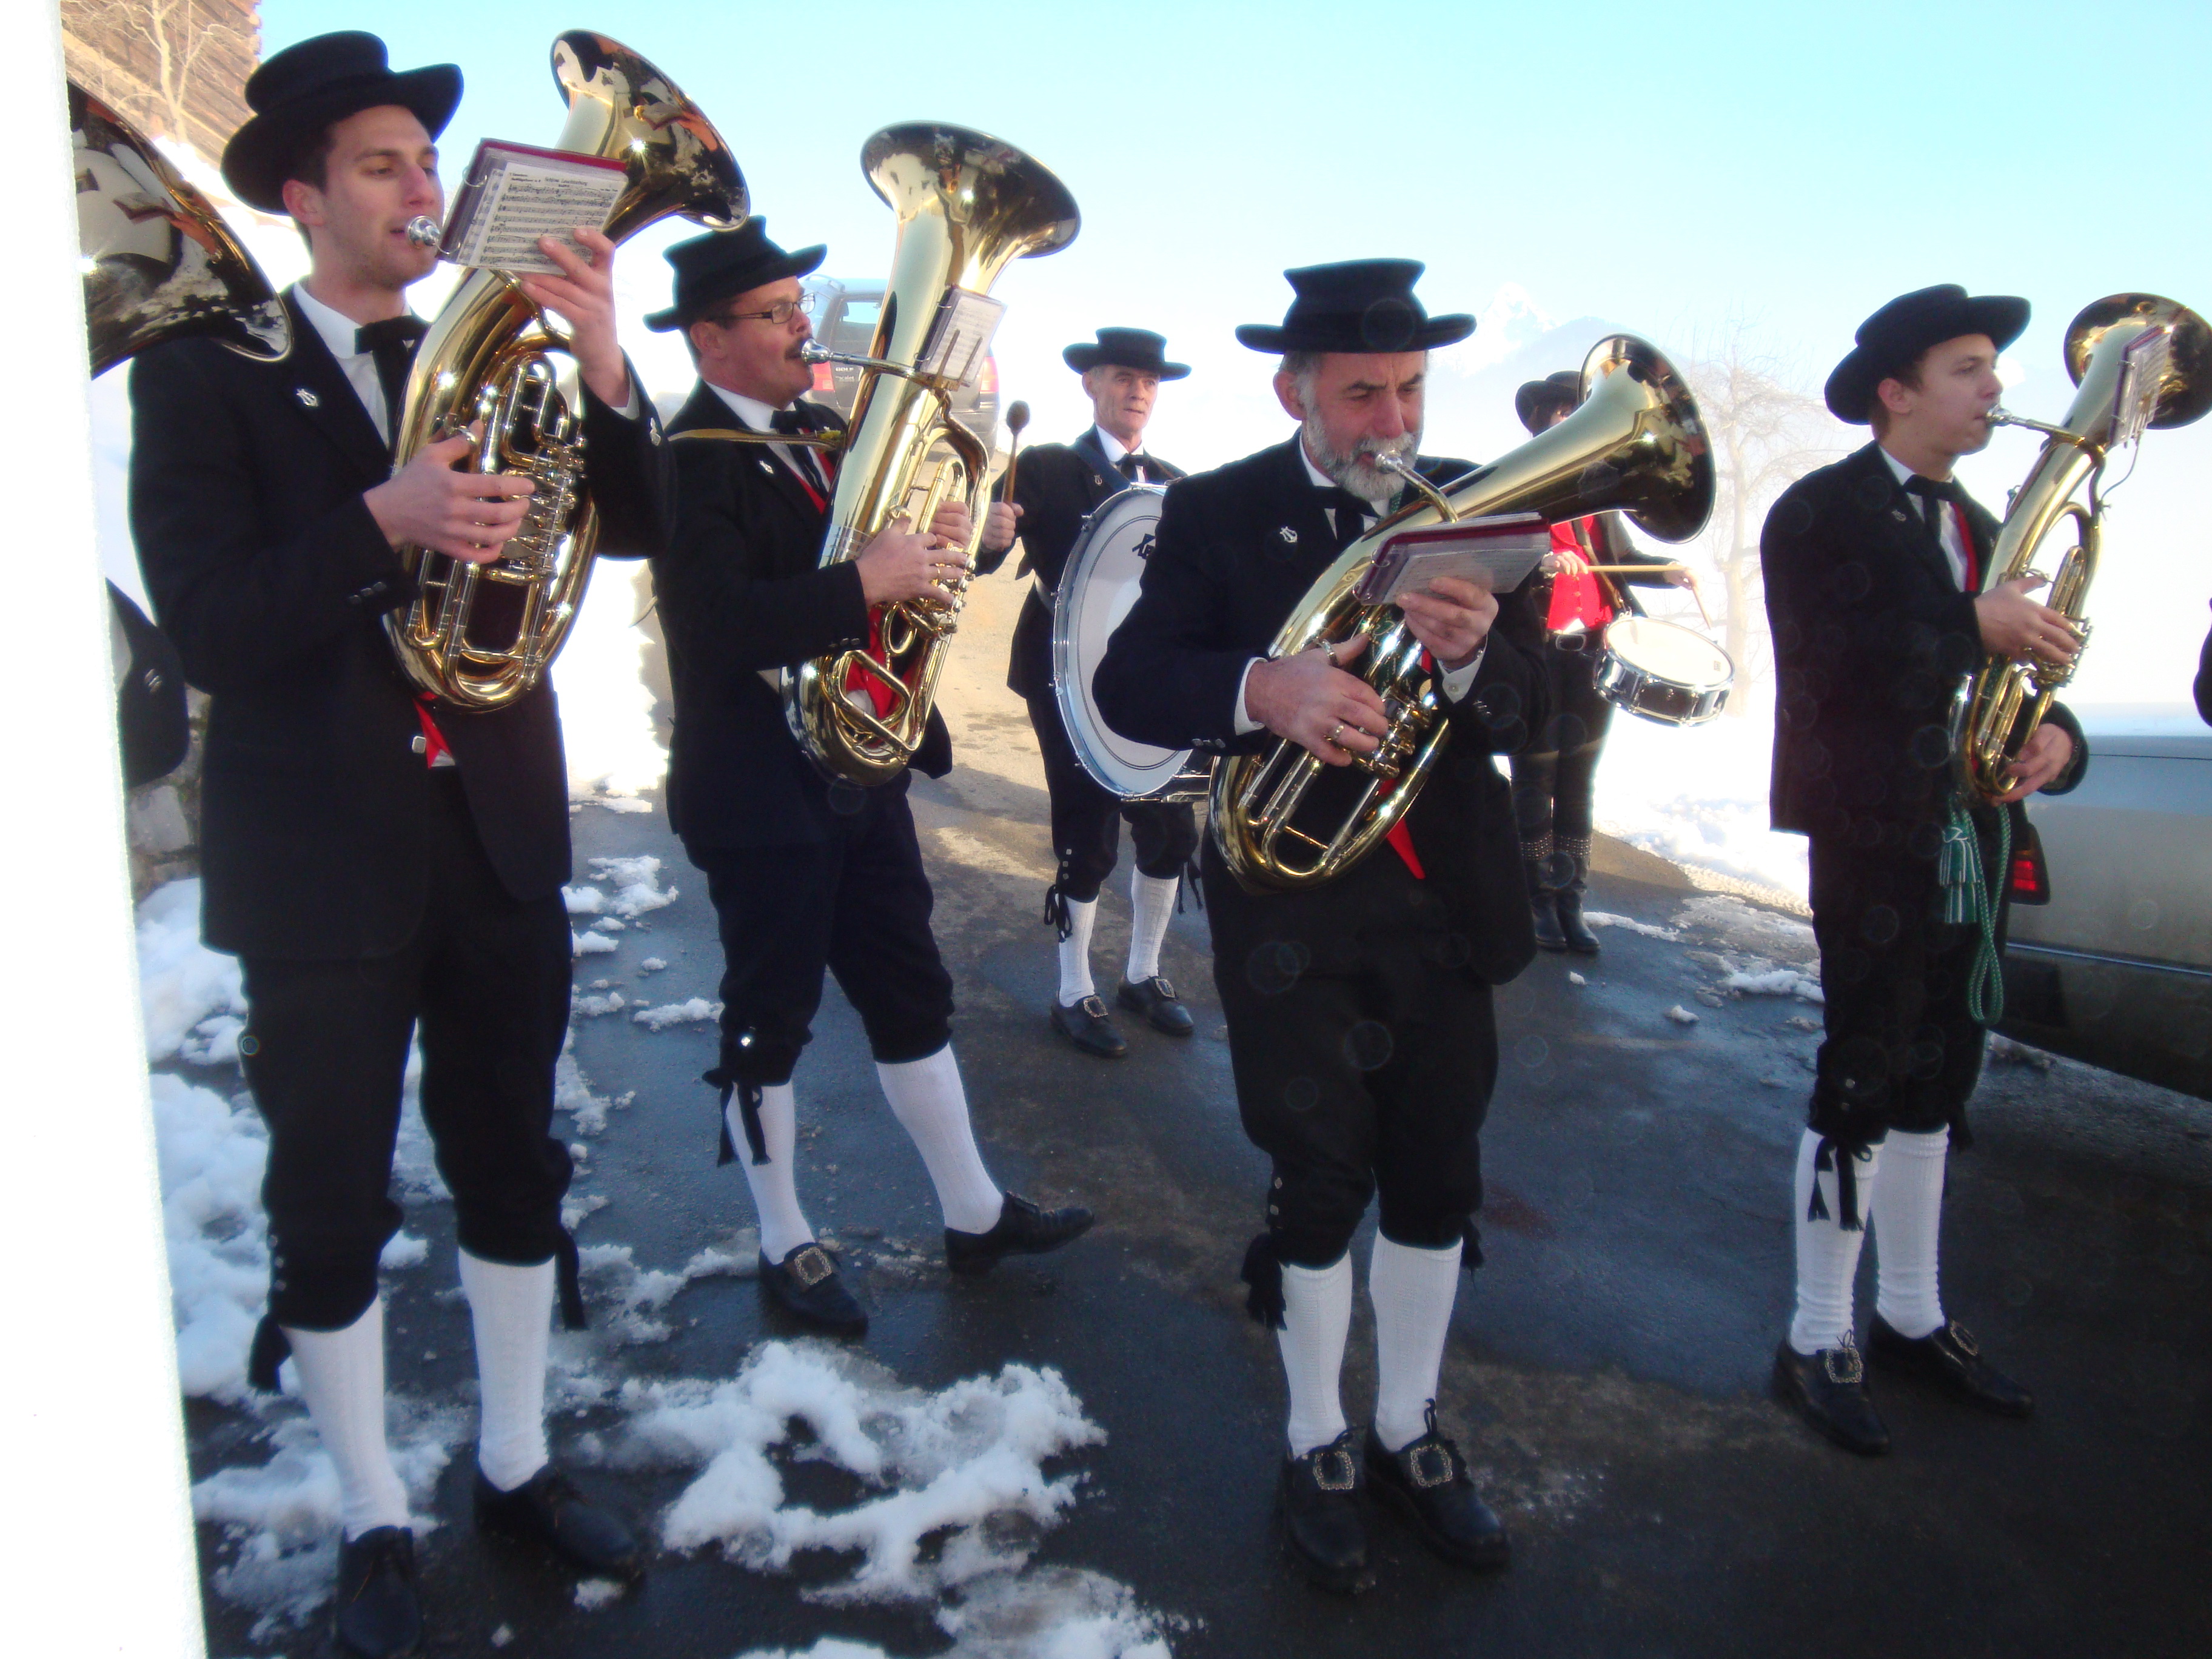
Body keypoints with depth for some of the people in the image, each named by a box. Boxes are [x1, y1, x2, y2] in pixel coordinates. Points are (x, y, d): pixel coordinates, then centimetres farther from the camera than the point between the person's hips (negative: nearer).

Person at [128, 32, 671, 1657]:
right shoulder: (206, 372, -4)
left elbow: (639, 527, -2)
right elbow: (208, 617, -15)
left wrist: (604, 367, -18)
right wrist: (383, 524, -30)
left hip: (500, 835, 4)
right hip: (321, 857, -4)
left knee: (514, 1167, 13)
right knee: (331, 1208, 7)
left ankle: (518, 1464, 32)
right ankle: (376, 1524, 27)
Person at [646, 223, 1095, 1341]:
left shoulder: (821, 430, 10)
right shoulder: (692, 459, -15)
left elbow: (878, 556, 13)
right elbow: (719, 627, -29)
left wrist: (962, 537, -7)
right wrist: (864, 582, -34)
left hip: (861, 768, 8)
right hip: (760, 792, -8)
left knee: (911, 996, 14)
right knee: (770, 1021, 7)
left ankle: (973, 1214, 28)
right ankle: (785, 1248, 25)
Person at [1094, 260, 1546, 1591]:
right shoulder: (1218, 514, -4)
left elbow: (1526, 716, -3)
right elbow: (1129, 685, -14)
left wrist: (1473, 655, -26)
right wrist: (1264, 687, -33)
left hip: (1449, 901, 3)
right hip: (1292, 911, -3)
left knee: (1439, 1188, 12)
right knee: (1319, 1194, 6)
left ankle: (1412, 1433, 34)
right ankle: (1319, 1449, 28)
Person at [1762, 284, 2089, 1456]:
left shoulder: (1977, 528, 18)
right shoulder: (1821, 514, -7)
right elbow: (1824, 665, -21)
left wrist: (2053, 734, -3)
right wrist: (1973, 632, -20)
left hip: (1968, 845, 8)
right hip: (1873, 839, -8)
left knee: (1933, 1085, 14)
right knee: (1862, 1086, -3)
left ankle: (1911, 1316, 28)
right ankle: (1819, 1343, 10)